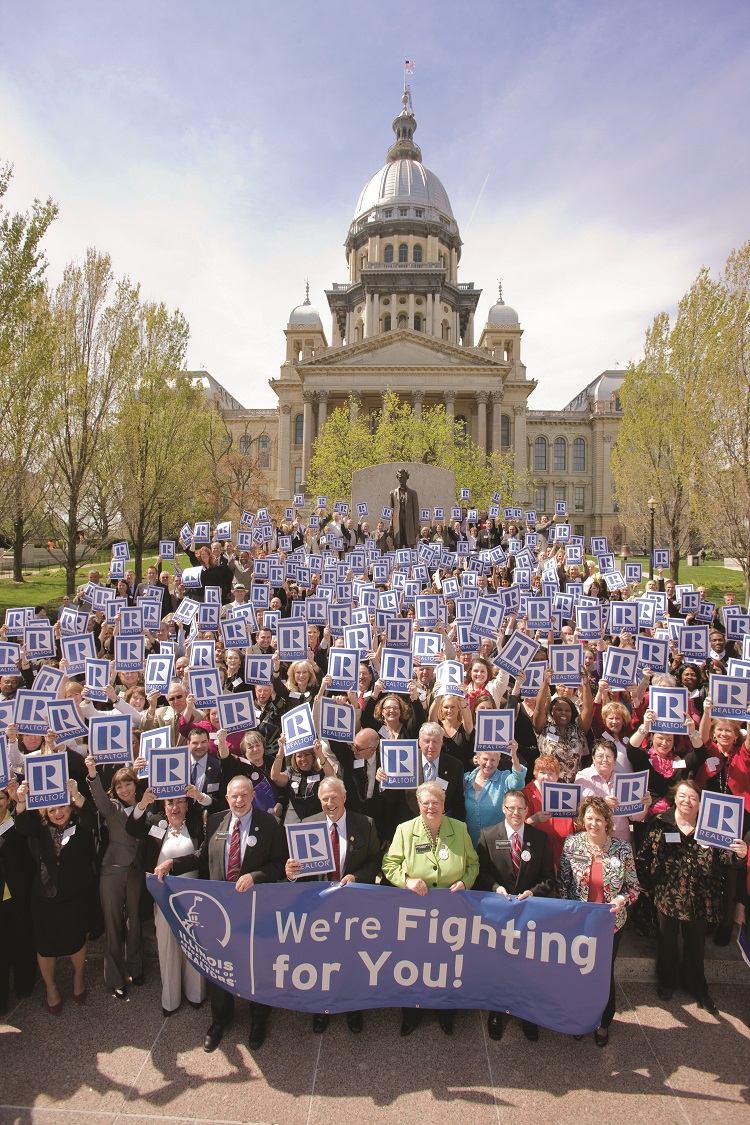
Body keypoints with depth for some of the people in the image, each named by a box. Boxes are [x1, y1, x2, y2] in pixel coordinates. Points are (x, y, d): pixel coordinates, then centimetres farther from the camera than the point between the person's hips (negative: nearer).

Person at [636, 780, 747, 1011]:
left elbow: (722, 858, -10)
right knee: (667, 941, 18)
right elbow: (644, 857, -6)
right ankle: (667, 981, 43)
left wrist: (737, 854, -30)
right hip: (667, 896, 0)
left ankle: (697, 987, 41)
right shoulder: (660, 824, -9)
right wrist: (647, 887, -7)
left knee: (696, 944, 18)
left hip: (699, 900, 1)